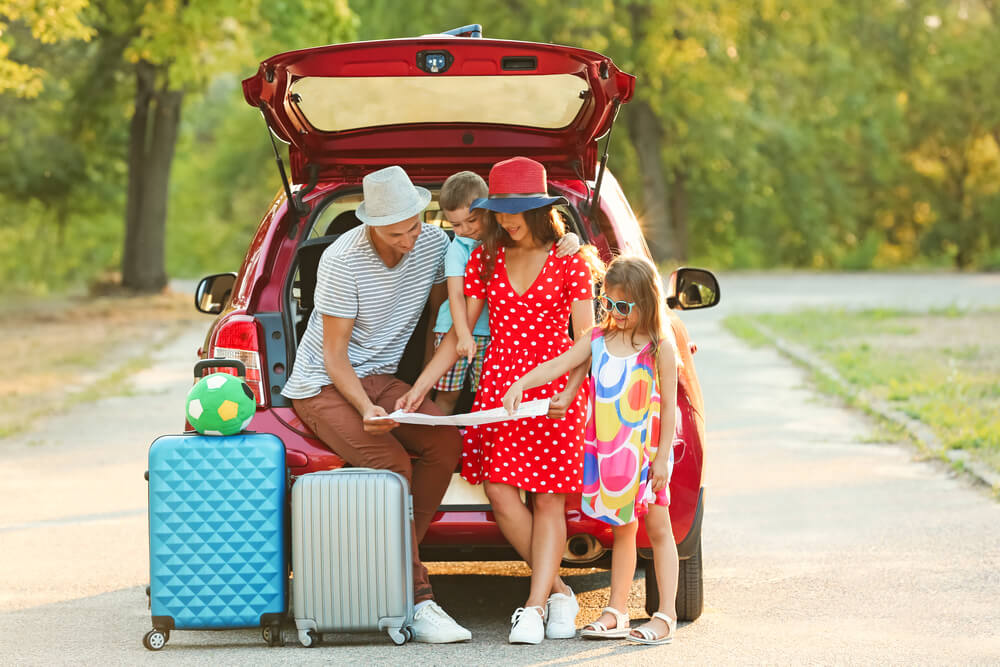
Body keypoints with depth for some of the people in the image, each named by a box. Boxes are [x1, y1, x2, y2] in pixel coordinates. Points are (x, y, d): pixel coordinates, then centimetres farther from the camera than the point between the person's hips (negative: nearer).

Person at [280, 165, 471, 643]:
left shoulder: (434, 244, -6)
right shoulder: (342, 261, -22)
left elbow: (436, 313, 13)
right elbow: (334, 355, -17)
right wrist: (366, 410, -32)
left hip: (379, 379, 6)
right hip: (322, 387, -6)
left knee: (446, 439, -22)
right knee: (392, 464, -28)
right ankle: (416, 601, -25)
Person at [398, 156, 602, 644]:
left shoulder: (569, 262, -1)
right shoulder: (485, 260, 8)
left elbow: (585, 340, -3)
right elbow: (458, 334, 9)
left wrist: (569, 392, -19)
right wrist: (419, 389, 0)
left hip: (554, 386, -3)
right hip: (497, 383, 3)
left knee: (548, 500, -4)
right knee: (500, 491, -9)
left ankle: (535, 605, -7)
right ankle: (557, 592, 3)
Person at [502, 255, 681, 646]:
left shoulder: (660, 346, -8)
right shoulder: (598, 341, 5)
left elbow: (669, 405, -8)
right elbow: (557, 366, 2)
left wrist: (662, 456, -11)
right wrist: (520, 384, -15)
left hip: (646, 452, -4)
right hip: (607, 452, 4)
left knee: (657, 528, 1)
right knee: (622, 529, 12)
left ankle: (666, 616, 2)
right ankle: (616, 612, 15)